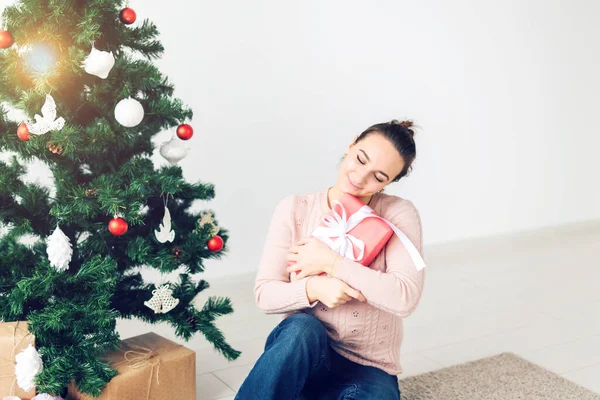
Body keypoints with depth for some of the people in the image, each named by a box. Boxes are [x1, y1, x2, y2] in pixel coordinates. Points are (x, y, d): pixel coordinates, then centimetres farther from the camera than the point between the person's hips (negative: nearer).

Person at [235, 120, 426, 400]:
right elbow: (265, 294, -7)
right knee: (302, 328, -35)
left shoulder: (398, 214, -8)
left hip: (367, 368, -1)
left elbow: (405, 298, -20)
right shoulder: (295, 209, -4)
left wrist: (330, 262, -21)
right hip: (300, 355, 1)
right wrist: (314, 288, -27)